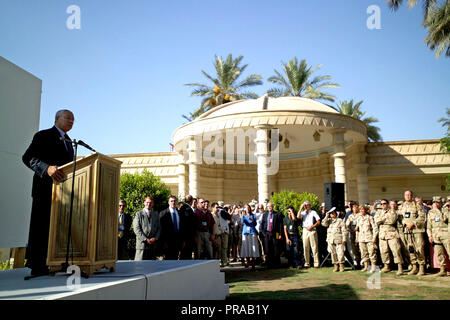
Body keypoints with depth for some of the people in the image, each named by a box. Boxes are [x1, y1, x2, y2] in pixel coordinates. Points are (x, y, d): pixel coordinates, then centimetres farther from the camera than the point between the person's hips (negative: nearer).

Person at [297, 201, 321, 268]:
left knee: (314, 247, -3)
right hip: (305, 230, 3)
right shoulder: (302, 213, 13)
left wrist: (312, 227, -10)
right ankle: (307, 263, 9)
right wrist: (301, 208, -6)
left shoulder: (313, 212, 7)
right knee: (305, 248, 3)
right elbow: (298, 217, -9)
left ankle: (316, 263, 0)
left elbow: (318, 222, 2)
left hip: (312, 230, -3)